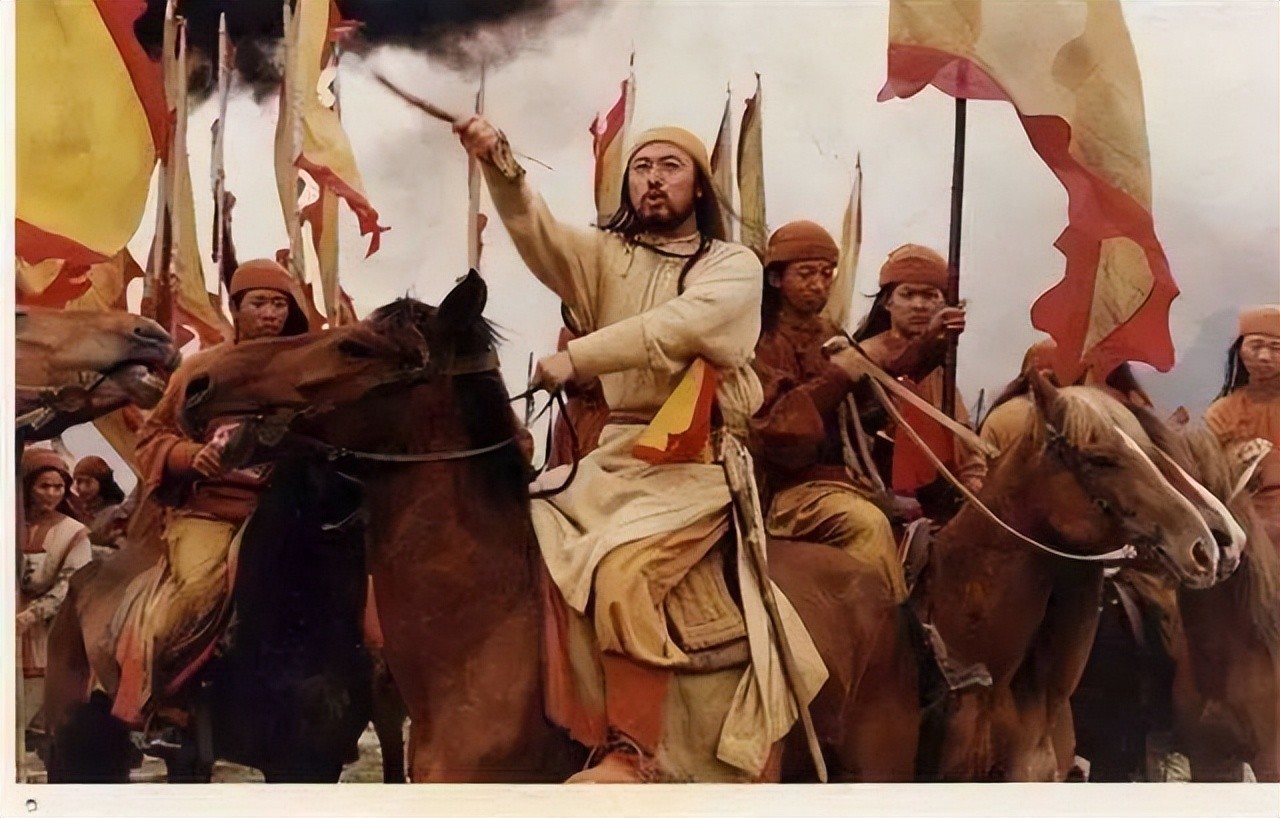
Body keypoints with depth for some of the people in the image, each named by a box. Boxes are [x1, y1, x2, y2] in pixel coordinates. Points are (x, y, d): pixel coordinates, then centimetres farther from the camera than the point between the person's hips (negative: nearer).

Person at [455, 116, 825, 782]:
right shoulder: (605, 255, 15)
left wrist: (577, 356, -23)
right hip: (616, 456, 6)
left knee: (620, 569, -28)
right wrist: (500, 165, -24)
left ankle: (631, 757, -26)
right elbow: (538, 233, -6)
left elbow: (680, 325, -16)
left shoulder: (735, 266, 4)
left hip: (699, 462, -6)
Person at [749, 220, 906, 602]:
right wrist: (835, 377, -16)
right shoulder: (763, 343, -1)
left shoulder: (831, 336, 19)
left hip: (842, 475, 7)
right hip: (790, 484, -7)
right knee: (868, 522, -32)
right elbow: (770, 428, -13)